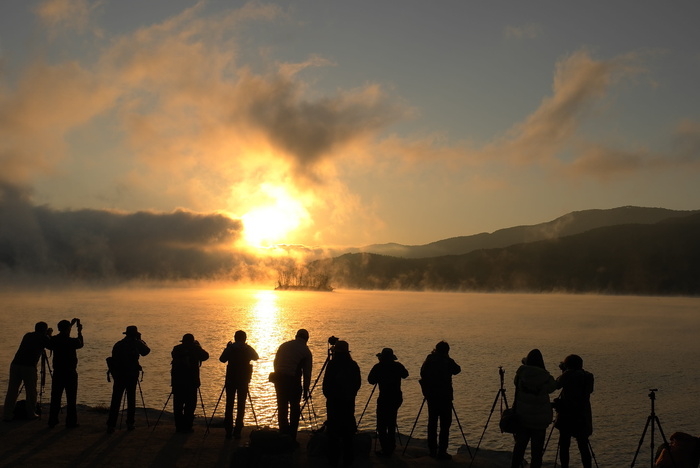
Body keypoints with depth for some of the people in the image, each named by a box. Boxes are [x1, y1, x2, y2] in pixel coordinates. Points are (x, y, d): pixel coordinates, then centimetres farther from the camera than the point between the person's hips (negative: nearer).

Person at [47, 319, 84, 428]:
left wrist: (71, 324, 30)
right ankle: (71, 422, 6)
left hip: (57, 373, 4)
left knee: (55, 398, 9)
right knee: (71, 399, 4)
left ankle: (52, 421, 12)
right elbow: (81, 344, 10)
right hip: (70, 373, -4)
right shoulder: (72, 341, -13)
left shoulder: (54, 340, 0)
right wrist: (80, 332, 22)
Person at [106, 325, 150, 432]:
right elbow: (146, 351, 10)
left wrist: (114, 373, 16)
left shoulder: (118, 344, 7)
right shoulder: (135, 344, -4)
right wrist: (140, 341, 20)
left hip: (118, 375, 2)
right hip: (132, 375, -2)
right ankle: (130, 424, 9)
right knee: (131, 399, 8)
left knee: (115, 400, 2)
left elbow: (114, 359, 9)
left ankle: (111, 425, -3)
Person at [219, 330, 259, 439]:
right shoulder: (248, 348, -2)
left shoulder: (230, 348, -5)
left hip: (231, 379, 0)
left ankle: (229, 431, 3)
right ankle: (237, 432, 1)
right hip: (244, 379, 0)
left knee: (229, 404, 6)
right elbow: (256, 357, 14)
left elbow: (222, 359, 3)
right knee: (241, 405, 4)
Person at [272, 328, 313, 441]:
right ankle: (291, 438, 6)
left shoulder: (284, 345, 13)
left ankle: (283, 435, 16)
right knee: (295, 409, 7)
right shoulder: (306, 351, 2)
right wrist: (306, 391, 7)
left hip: (279, 379, 4)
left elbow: (275, 363, 17)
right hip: (293, 381, -4)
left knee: (282, 408, 12)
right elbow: (307, 373, 1)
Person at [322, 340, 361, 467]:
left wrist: (328, 395, 7)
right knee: (347, 431, 12)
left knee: (333, 430, 3)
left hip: (334, 401, -4)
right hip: (349, 401, 4)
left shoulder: (332, 364, -11)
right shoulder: (353, 365, 1)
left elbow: (326, 383, -10)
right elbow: (358, 383, 6)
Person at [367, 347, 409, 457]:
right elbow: (405, 374, 21)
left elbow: (371, 380, -4)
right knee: (391, 423, 20)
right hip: (397, 398, 6)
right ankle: (391, 447, 25)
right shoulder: (398, 366, 3)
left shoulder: (378, 367, -10)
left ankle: (386, 450, -4)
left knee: (381, 425, -1)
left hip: (384, 398, -6)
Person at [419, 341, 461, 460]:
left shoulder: (429, 359, 2)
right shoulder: (448, 361, -10)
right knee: (445, 423, 0)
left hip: (431, 395, 5)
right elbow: (457, 370, 6)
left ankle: (432, 450, 17)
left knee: (432, 422, 12)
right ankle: (442, 451, -4)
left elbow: (422, 373, 10)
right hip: (444, 396, -5)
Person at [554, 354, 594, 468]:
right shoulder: (588, 376, 3)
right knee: (583, 446, 8)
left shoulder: (568, 374, -11)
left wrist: (563, 371, 15)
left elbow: (557, 385, 2)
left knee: (564, 445, 4)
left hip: (567, 415, -4)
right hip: (583, 417, 4)